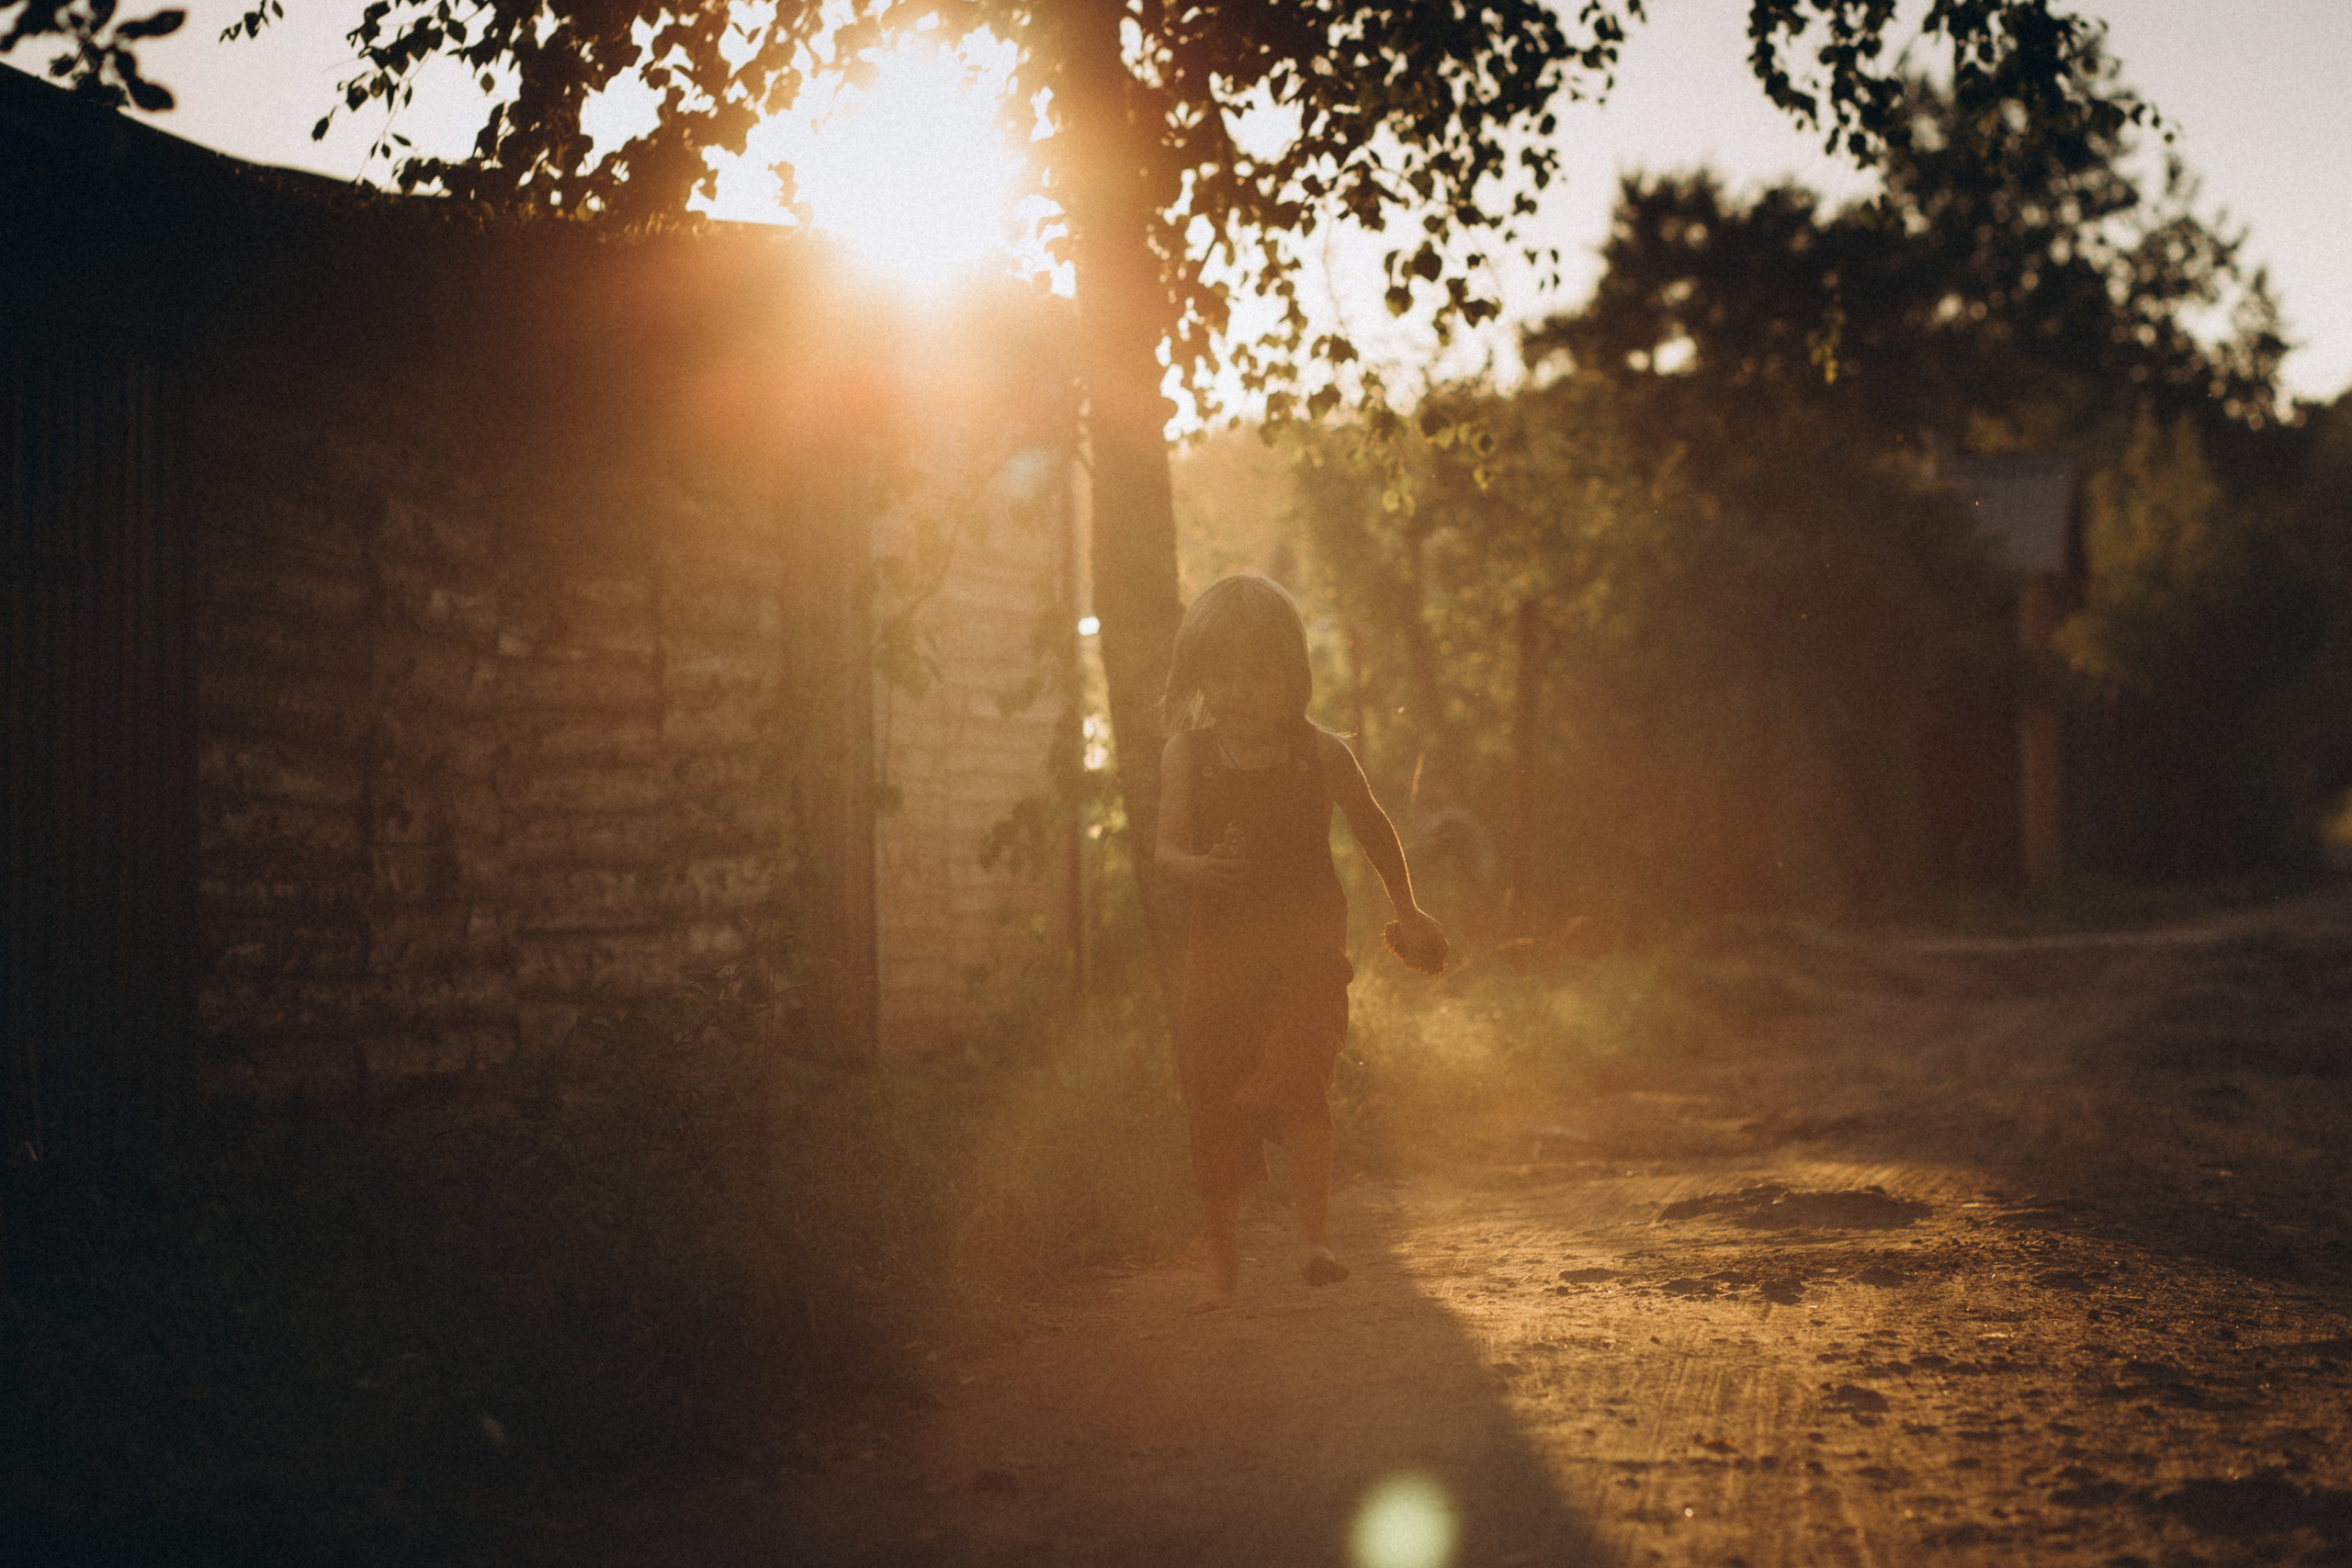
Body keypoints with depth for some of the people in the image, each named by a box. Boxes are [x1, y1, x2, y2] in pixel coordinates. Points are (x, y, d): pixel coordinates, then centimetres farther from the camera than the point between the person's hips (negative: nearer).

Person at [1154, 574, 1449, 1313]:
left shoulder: (1320, 754, -1)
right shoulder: (1187, 756, 0)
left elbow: (1374, 828, 15)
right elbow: (1165, 844, -9)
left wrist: (1408, 914, 24)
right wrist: (1197, 868, -33)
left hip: (1307, 946, -1)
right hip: (1220, 949, 2)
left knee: (1296, 1073, -24)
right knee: (1215, 1103, 6)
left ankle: (1313, 1236, -22)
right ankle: (1223, 1263, 22)